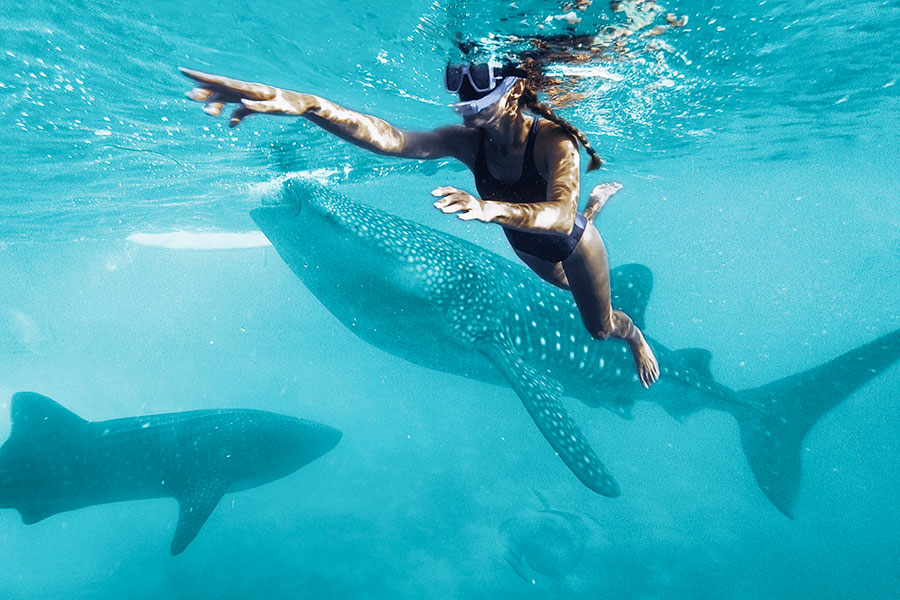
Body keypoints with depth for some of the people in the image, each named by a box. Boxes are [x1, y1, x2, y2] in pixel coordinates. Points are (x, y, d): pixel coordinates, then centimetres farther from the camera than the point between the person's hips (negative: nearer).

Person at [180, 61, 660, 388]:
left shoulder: (553, 139, -40)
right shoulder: (469, 140, -29)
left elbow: (560, 216, -56)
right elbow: (391, 139, -44)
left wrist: (490, 208, -76)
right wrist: (303, 104, -59)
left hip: (572, 244, -5)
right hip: (525, 246, 5)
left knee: (600, 327, 16)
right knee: (566, 286, 39)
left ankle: (633, 334, 56)